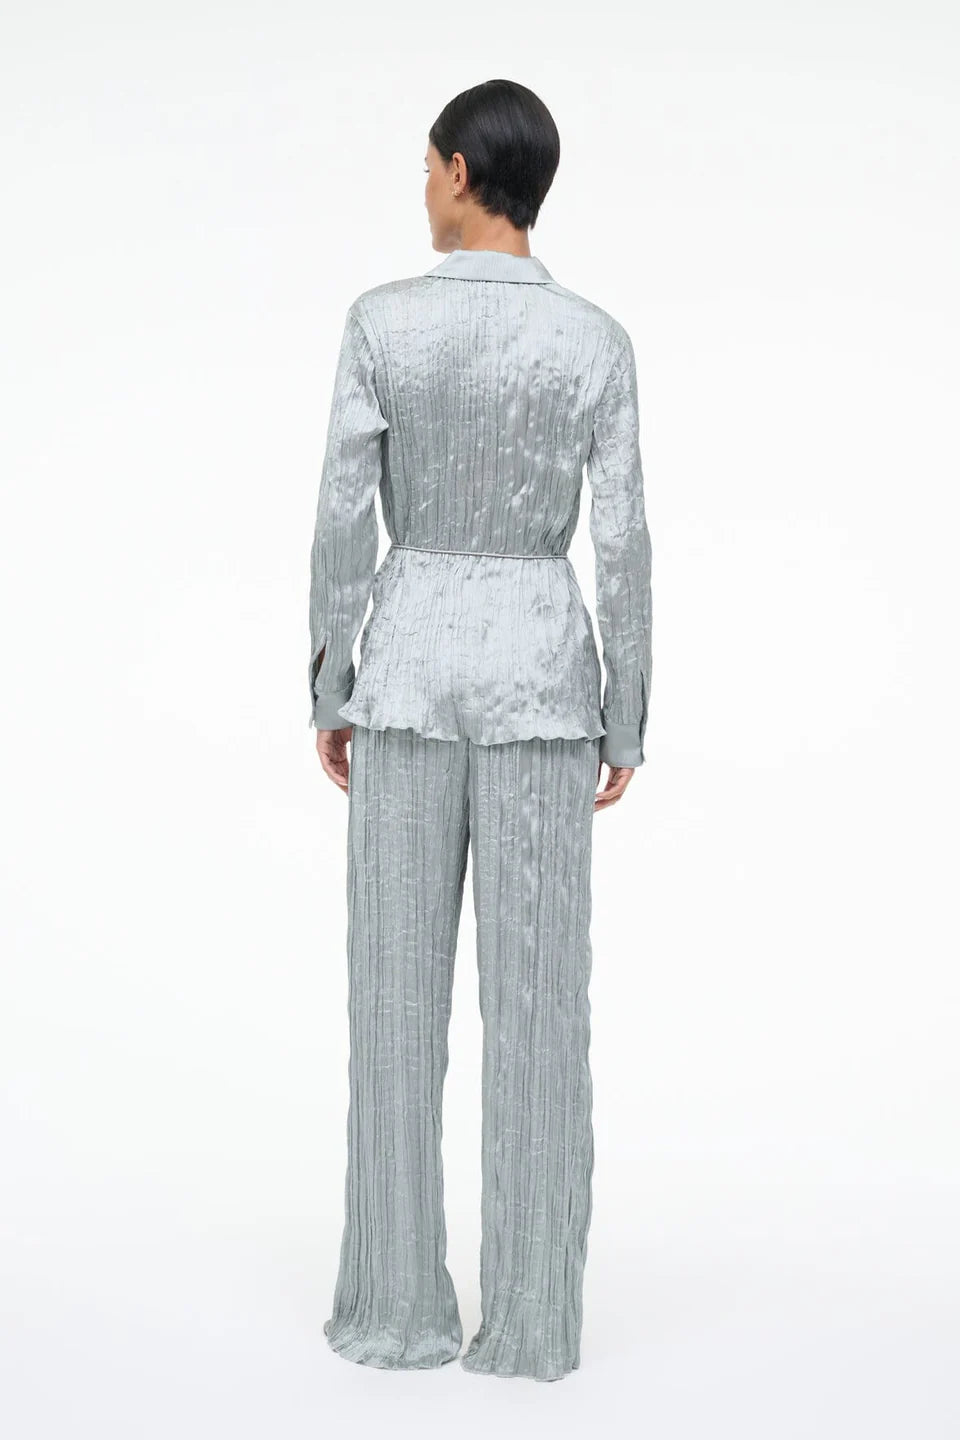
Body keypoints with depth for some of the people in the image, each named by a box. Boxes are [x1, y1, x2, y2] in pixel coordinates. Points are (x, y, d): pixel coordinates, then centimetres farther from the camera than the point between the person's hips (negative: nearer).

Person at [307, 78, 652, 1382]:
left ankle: (400, 1304, 11)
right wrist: (627, 726, 5)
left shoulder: (381, 321, -4)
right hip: (539, 675, 1)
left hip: (411, 669, -1)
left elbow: (343, 521, -6)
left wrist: (329, 693, 4)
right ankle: (532, 1318, 6)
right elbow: (623, 547, -3)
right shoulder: (598, 341, -1)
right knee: (538, 1003, 3)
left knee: (399, 995, 7)